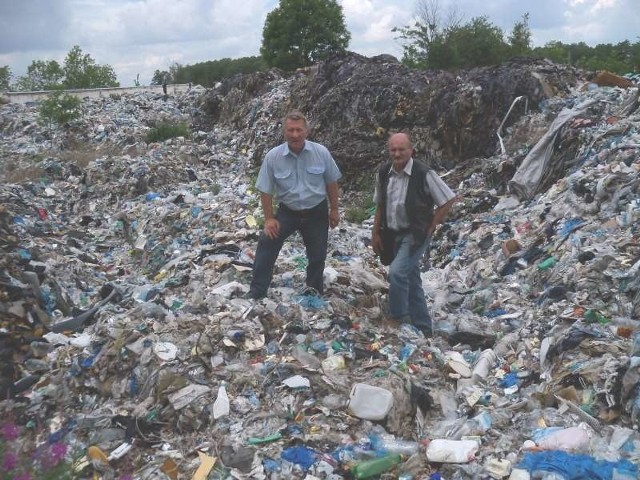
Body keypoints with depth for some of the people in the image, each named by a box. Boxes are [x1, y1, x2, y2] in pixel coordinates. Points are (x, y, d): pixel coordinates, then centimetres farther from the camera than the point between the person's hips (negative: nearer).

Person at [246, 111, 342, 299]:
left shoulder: (321, 152, -14)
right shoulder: (273, 156, -16)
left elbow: (331, 182, -1)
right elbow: (266, 190, -7)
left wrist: (334, 210, 3)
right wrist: (269, 219, -9)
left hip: (316, 212, 1)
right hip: (287, 211, 0)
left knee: (317, 255, 11)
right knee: (266, 241, -15)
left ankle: (314, 292, 34)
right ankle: (257, 291, -5)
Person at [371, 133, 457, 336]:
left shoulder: (424, 174, -18)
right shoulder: (383, 173, -1)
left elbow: (449, 200, -12)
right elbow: (380, 205, 11)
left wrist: (430, 227, -9)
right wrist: (375, 233, 8)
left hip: (416, 234, -6)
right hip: (393, 234, 6)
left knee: (397, 272, -21)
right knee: (410, 278, 13)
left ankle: (397, 317, 1)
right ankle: (423, 328, 25)